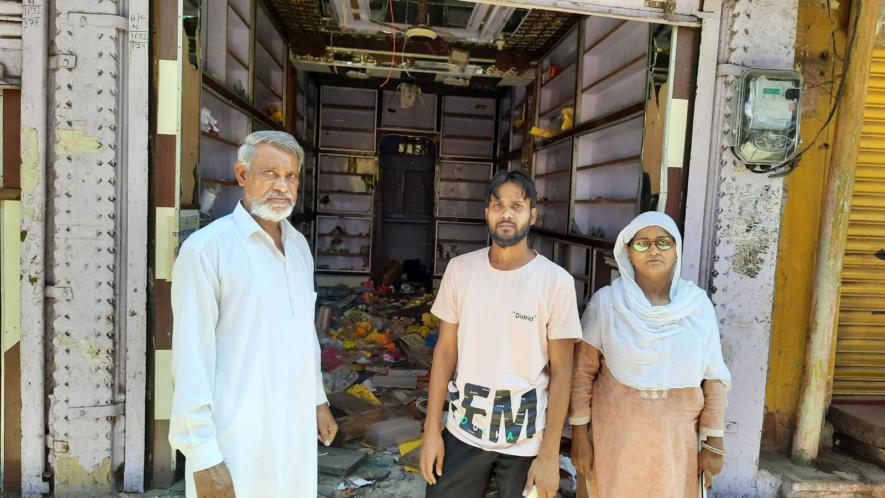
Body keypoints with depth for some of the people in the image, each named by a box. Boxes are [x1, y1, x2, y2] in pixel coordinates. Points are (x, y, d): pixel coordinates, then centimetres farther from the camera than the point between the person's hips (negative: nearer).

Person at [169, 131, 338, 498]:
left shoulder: (299, 244, 8)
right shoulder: (207, 248, -14)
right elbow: (192, 356, -15)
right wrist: (203, 454, -15)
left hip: (295, 426, 7)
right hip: (238, 437, -6)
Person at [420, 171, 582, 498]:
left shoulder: (556, 281, -11)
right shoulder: (460, 269, -3)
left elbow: (561, 371, -8)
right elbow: (445, 350, 1)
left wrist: (549, 454, -8)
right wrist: (432, 430, 0)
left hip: (526, 441, -2)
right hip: (463, 431, 2)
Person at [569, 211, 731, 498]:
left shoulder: (697, 303, -4)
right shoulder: (605, 302, -10)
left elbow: (714, 377, 1)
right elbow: (583, 372, -5)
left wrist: (714, 443, 1)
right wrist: (579, 435, -5)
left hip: (677, 436, 2)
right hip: (616, 433, -1)